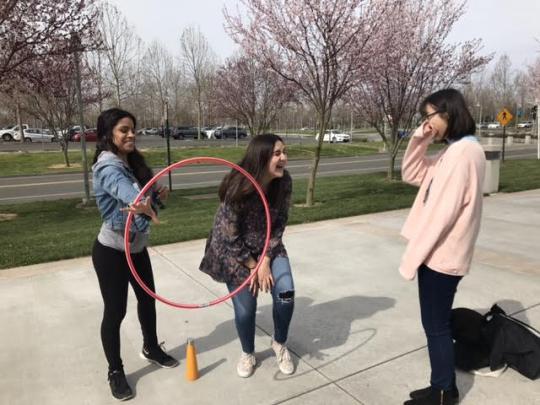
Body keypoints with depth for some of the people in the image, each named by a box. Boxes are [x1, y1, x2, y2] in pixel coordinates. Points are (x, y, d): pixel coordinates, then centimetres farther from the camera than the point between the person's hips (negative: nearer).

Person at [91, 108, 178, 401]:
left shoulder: (133, 163, 4)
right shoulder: (108, 167, -23)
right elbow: (127, 191, -48)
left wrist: (156, 196, -7)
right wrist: (141, 204, -69)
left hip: (137, 247, 8)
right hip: (111, 252, -8)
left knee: (147, 299, 20)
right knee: (115, 311, 5)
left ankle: (151, 349, 43)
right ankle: (115, 372, 26)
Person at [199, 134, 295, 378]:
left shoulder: (284, 183, -16)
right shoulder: (238, 188, -29)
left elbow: (279, 224, -7)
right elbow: (231, 236, -22)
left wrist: (266, 260, -12)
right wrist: (253, 267, -13)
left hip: (267, 247, 4)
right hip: (234, 251, -3)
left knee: (285, 293, -13)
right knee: (245, 308, 2)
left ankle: (279, 344, 18)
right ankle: (248, 354, 33)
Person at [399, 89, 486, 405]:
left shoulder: (465, 151, -18)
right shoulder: (453, 150, 12)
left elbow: (444, 210, -23)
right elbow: (412, 175, 17)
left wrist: (415, 253, -18)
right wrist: (419, 141, 2)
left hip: (441, 254, -10)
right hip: (440, 251, 10)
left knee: (436, 327, 5)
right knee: (438, 324, 19)